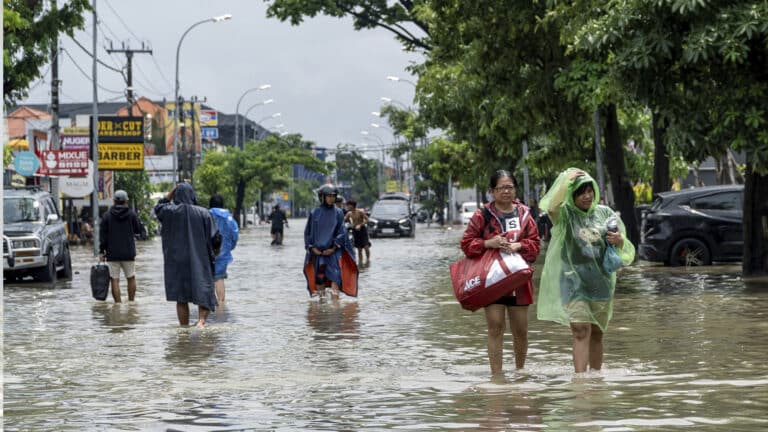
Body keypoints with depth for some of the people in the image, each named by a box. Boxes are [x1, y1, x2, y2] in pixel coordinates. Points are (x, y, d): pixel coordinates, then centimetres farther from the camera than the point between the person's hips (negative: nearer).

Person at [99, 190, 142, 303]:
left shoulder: (107, 215, -3)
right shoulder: (132, 214, -3)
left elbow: (103, 235, -3)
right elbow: (139, 230, 6)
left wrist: (102, 251, 2)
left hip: (112, 254, -1)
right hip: (128, 253, 1)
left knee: (115, 280, 0)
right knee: (131, 278, 15)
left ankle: (118, 303, -4)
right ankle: (131, 301, 18)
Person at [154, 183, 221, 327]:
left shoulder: (170, 212, -5)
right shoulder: (203, 213, -6)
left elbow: (158, 207, 19)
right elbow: (216, 239, -6)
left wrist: (174, 190, 13)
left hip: (177, 262, 1)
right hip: (200, 261, -1)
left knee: (181, 299, 9)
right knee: (203, 294, 2)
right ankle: (201, 320, -22)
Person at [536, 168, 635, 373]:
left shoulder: (604, 213, 8)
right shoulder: (565, 214, -2)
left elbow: (625, 249, 14)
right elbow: (551, 207, -27)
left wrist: (619, 241, -10)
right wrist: (567, 179, -20)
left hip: (601, 282, 4)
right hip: (573, 281, -4)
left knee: (596, 334, 11)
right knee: (581, 332, -14)